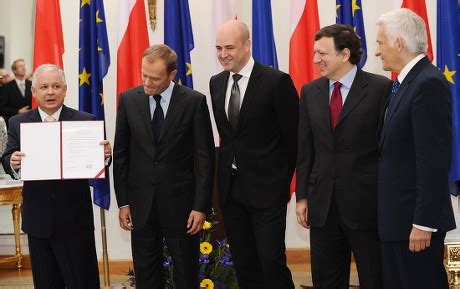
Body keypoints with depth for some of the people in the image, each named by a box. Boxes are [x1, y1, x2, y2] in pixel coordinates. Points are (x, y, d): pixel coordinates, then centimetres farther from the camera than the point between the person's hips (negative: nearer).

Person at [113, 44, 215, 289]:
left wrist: (201, 206, -8)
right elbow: (120, 153, 5)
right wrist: (122, 202, 2)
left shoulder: (194, 102, -6)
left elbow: (205, 157, -5)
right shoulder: (128, 99, 2)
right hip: (141, 204, 2)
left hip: (181, 203, -2)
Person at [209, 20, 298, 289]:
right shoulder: (216, 83, 8)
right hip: (230, 186, 6)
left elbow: (293, 135, -5)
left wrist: (282, 179, 1)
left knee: (272, 262, -7)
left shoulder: (277, 81, -11)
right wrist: (233, 161, 12)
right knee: (244, 265, 11)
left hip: (266, 187, -6)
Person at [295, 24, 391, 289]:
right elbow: (305, 149, 11)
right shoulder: (310, 92, 9)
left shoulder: (381, 88, -6)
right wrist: (302, 196, 8)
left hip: (367, 204, -4)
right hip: (322, 204, 5)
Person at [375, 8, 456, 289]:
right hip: (396, 216, 9)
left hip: (416, 220, -9)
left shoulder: (429, 84, -16)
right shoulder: (404, 83, 13)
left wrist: (423, 223, -21)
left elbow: (435, 160, -21)